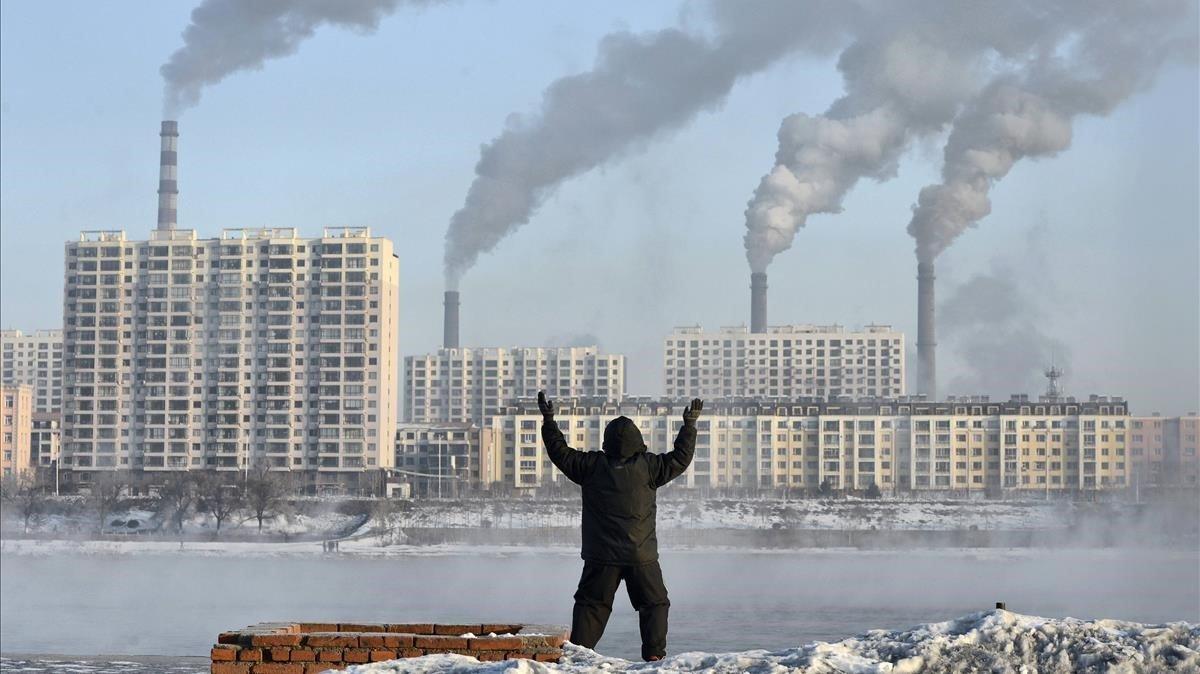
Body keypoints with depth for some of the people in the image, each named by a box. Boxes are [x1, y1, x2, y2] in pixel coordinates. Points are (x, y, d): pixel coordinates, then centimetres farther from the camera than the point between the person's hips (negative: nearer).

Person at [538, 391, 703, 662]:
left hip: (601, 557, 1)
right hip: (641, 556, -1)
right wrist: (689, 425, 10)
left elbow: (561, 453, 4)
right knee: (654, 604, 10)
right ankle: (654, 654, 1)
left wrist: (548, 421, 12)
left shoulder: (592, 465, -4)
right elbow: (680, 458, 0)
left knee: (590, 604, 9)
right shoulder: (647, 466, -8)